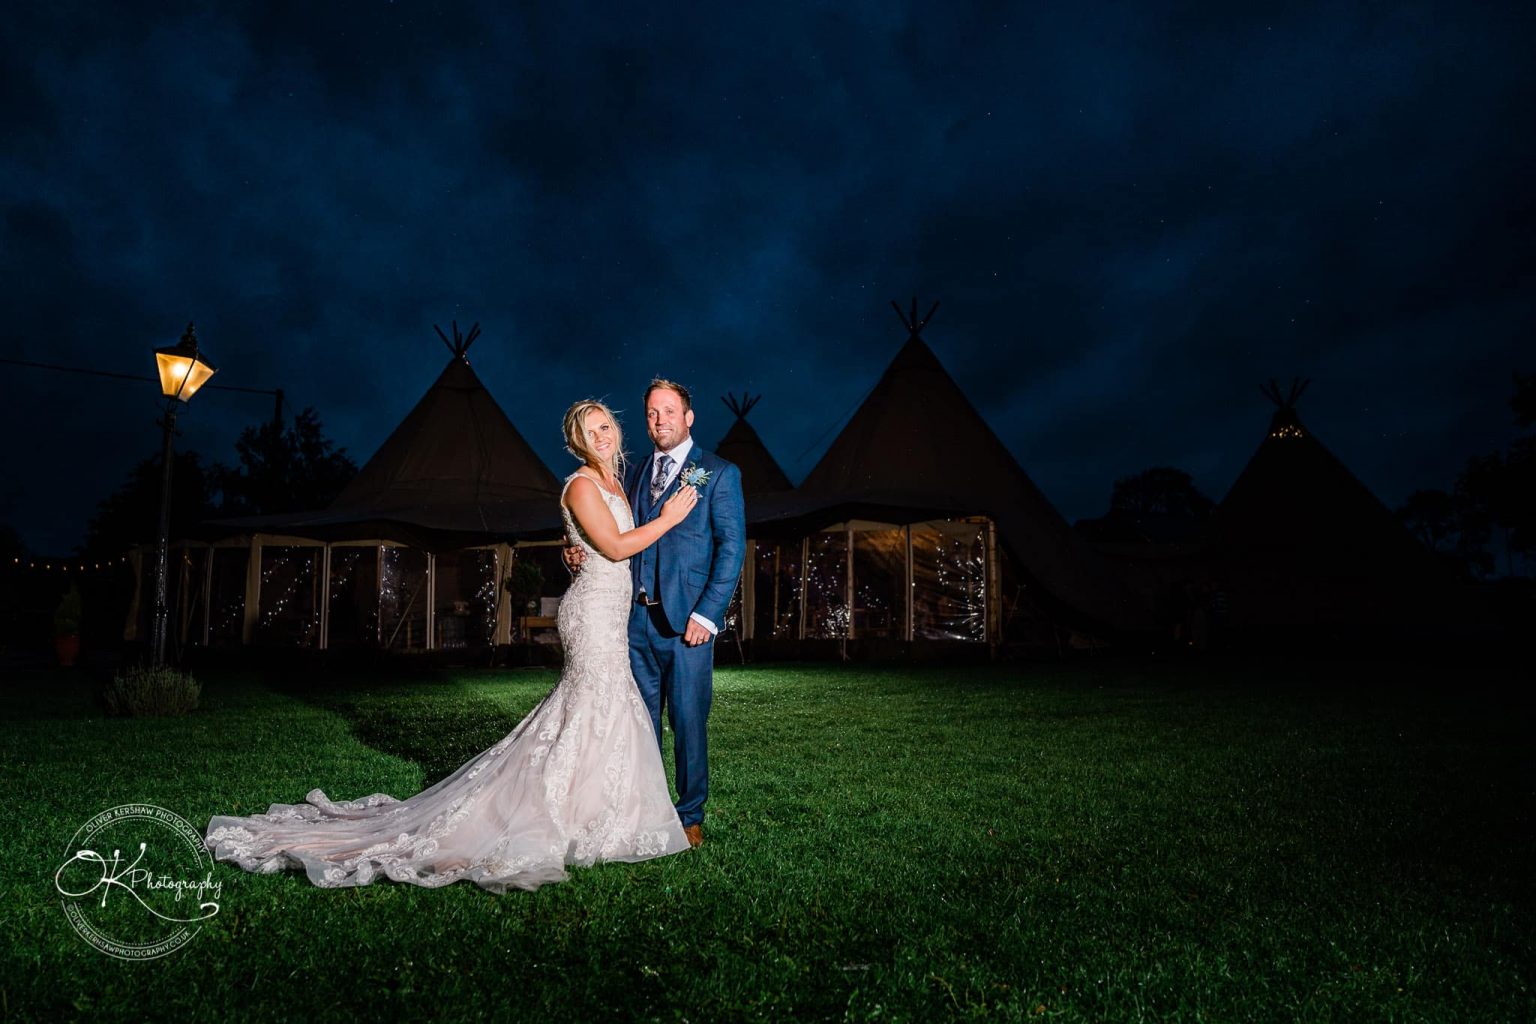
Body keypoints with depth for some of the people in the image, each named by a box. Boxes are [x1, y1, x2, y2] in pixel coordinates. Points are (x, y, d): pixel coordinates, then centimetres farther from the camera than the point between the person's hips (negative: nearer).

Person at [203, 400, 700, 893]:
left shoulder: (613, 484, 15)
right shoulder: (581, 485, -13)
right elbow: (615, 546, -20)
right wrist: (668, 519, -12)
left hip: (609, 611, 9)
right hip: (594, 608, -9)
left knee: (583, 708, 14)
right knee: (599, 710, -6)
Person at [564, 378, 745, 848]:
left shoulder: (719, 473, 0)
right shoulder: (634, 474, 16)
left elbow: (732, 548, -5)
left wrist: (707, 614, -13)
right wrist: (578, 554, -4)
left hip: (687, 619, -5)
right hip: (636, 617, 5)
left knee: (688, 721, 3)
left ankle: (690, 816, 17)